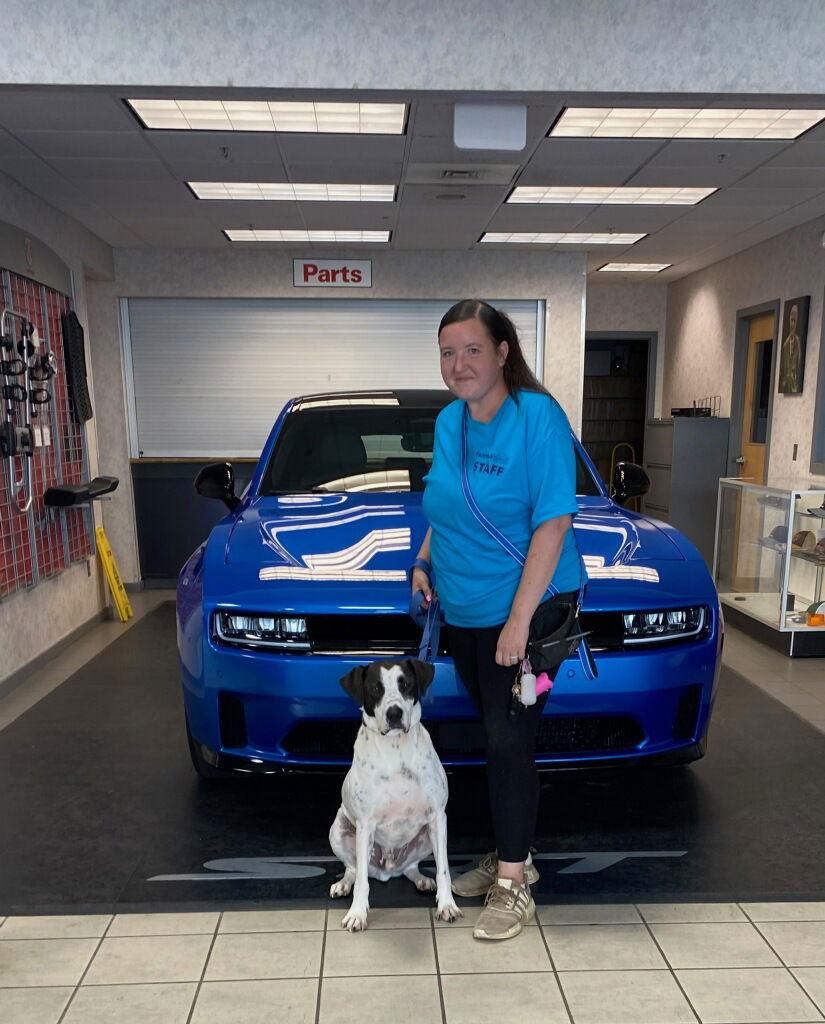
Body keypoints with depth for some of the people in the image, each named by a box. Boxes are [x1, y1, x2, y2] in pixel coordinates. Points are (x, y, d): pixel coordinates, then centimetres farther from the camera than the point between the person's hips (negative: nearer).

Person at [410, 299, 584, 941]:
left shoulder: (537, 417, -16)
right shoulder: (449, 422, 6)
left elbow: (552, 524, -20)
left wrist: (519, 619, -22)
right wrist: (425, 561, 5)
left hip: (526, 608, -7)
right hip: (464, 610, 7)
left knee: (510, 741, -2)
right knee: (498, 735, 16)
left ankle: (513, 888, 14)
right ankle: (513, 857, 33)